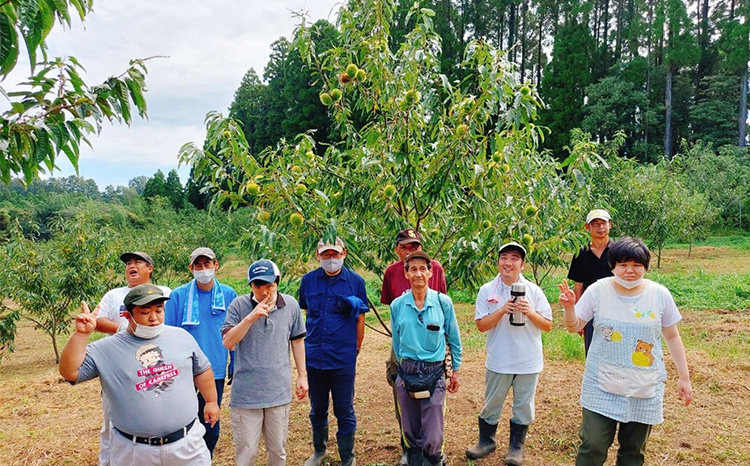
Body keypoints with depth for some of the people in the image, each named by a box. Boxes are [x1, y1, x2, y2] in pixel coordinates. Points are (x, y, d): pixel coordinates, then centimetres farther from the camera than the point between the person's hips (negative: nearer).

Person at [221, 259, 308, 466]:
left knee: (278, 449, 16)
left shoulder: (291, 305, -1)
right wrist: (250, 318, -25)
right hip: (245, 393, -2)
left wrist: (302, 374, 11)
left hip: (279, 392, 2)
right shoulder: (239, 305, -7)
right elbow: (228, 342, -13)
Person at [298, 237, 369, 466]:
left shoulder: (356, 281, -5)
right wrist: (309, 343, 12)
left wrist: (356, 349, 4)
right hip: (314, 357, 3)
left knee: (345, 411, 8)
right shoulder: (308, 280, 1)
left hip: (343, 359, -2)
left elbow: (360, 319, 2)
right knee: (317, 410, 19)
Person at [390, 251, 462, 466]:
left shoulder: (443, 302, -5)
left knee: (433, 438, -1)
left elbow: (454, 339, 5)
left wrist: (455, 371, 10)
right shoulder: (397, 305, -1)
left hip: (434, 373, -1)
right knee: (411, 434, 12)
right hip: (407, 373, 2)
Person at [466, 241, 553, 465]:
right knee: (492, 404, 14)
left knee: (523, 407, 12)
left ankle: (516, 447, 32)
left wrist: (530, 312, -20)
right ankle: (486, 441, 35)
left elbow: (548, 325, -2)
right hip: (498, 361, 0)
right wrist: (502, 311, -21)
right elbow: (481, 325, -7)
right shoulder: (487, 291, -4)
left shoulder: (534, 291, -4)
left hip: (528, 362, 0)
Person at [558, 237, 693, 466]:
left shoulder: (660, 294, -4)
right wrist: (569, 308, -21)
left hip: (644, 389, 1)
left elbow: (672, 336, 6)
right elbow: (574, 327, 0)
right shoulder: (598, 290, -7)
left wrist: (684, 378, 7)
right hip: (602, 387, -1)